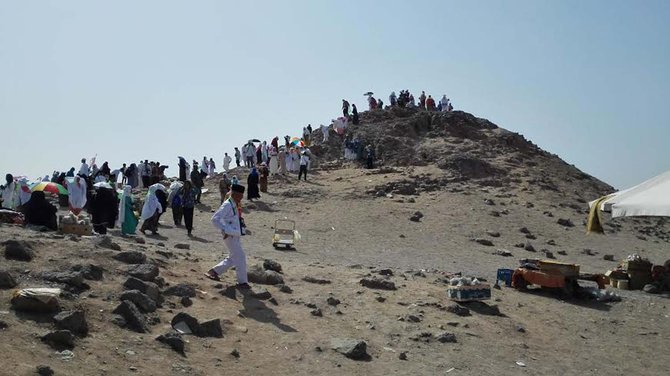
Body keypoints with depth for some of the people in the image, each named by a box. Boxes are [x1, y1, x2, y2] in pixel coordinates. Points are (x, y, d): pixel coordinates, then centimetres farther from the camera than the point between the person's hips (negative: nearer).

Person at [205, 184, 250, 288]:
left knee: (232, 258, 18)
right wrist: (225, 230, -23)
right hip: (230, 236, -10)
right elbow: (215, 219, -22)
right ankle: (242, 282, 6)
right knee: (240, 257, -4)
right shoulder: (227, 205, -18)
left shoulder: (235, 205, 10)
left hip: (236, 236, 10)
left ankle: (214, 271, 28)